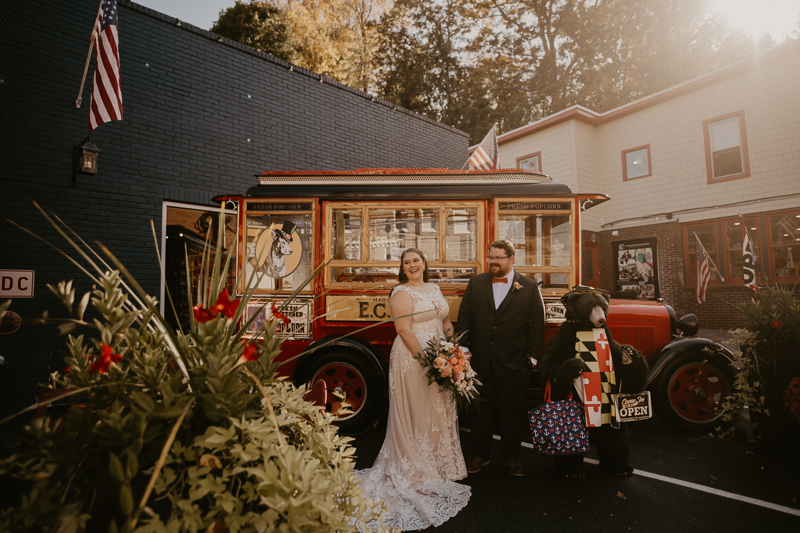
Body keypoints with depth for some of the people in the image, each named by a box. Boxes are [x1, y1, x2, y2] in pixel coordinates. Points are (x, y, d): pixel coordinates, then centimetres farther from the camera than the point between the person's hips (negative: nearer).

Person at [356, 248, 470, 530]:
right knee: (416, 415, 4)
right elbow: (404, 330, -18)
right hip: (412, 359, -7)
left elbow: (446, 322, 17)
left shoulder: (435, 289, 14)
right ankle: (416, 471, 20)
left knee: (441, 413, 17)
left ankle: (439, 464, 35)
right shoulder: (401, 293, -9)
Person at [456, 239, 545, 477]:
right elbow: (464, 317, 5)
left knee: (512, 411, 13)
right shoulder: (475, 283, 5)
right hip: (480, 361, 2)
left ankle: (511, 456, 32)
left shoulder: (530, 287, -1)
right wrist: (464, 348, -2)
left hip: (514, 363, -1)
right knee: (481, 409, 14)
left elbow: (537, 324, -1)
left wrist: (533, 356, -4)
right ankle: (480, 454, 31)